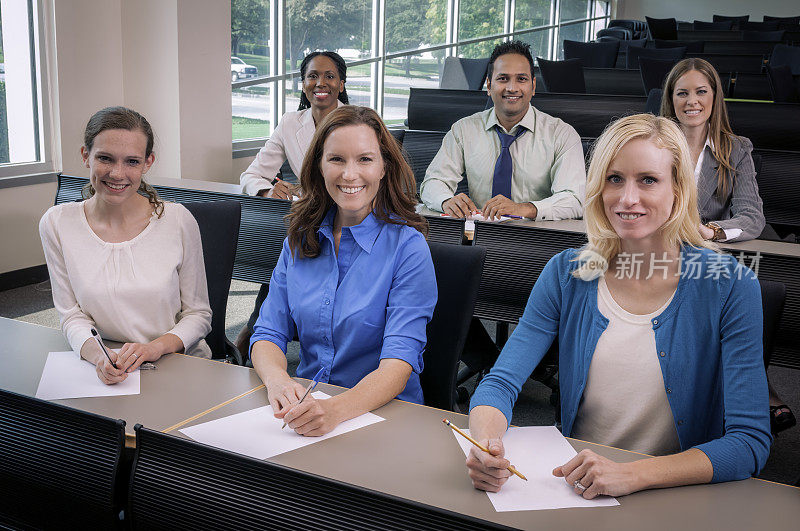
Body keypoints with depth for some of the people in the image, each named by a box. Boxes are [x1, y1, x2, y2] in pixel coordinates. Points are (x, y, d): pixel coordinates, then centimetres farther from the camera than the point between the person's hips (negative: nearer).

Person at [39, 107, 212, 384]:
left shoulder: (178, 220, -5)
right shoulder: (57, 224, 0)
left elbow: (198, 315, 2)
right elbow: (72, 316, 3)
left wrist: (157, 347, -17)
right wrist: (96, 354, -18)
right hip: (105, 373, 2)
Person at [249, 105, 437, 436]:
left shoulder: (407, 246, -10)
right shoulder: (300, 239, 6)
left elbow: (399, 362, -19)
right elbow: (269, 333, 4)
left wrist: (335, 410, -37)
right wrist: (277, 380, -20)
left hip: (384, 411, -4)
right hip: (307, 404, 4)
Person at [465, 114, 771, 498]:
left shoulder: (730, 286, -8)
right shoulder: (566, 275, 0)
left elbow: (751, 440, -14)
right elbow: (501, 383, -3)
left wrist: (632, 475, -28)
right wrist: (486, 444, -26)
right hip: (572, 493, 1)